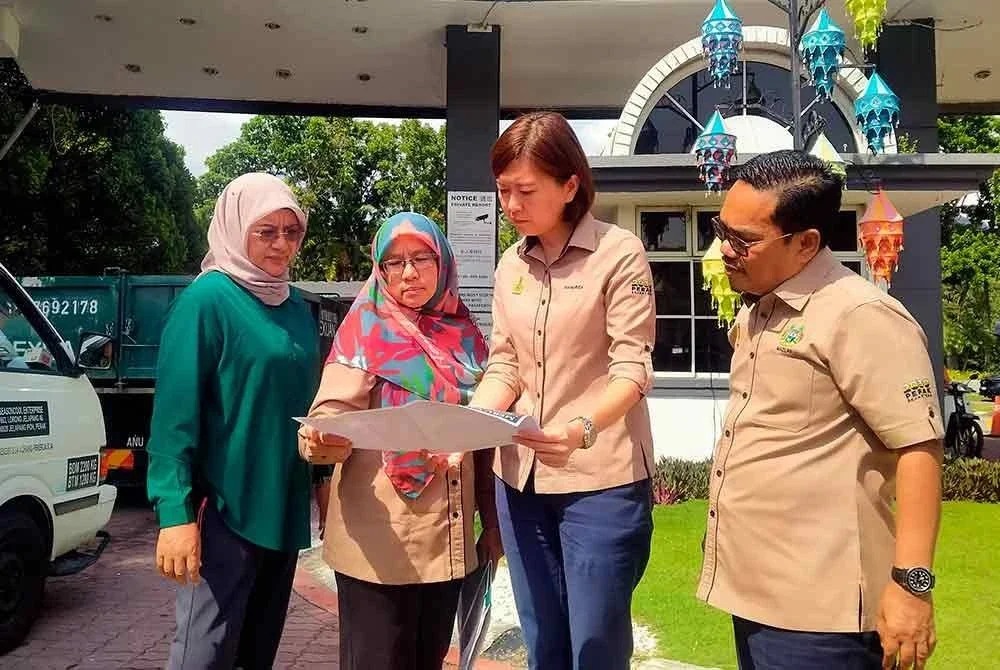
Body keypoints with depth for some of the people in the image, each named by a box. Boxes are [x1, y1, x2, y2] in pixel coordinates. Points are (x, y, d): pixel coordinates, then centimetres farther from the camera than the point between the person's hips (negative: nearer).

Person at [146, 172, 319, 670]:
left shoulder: (296, 307, 10)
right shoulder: (207, 299, -11)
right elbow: (176, 411, -15)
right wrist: (175, 512, -20)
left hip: (284, 506, 7)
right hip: (225, 506, -7)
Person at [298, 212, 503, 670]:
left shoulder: (464, 335, 9)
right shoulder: (366, 328, -5)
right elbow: (332, 415, -16)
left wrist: (492, 521, 12)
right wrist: (320, 441, -38)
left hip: (449, 539, 5)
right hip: (378, 541, -5)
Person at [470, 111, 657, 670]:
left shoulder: (620, 253, -9)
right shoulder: (512, 264, 8)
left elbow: (632, 369, -15)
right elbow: (504, 367, 8)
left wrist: (582, 428, -32)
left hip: (601, 480, -5)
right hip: (522, 477, 5)